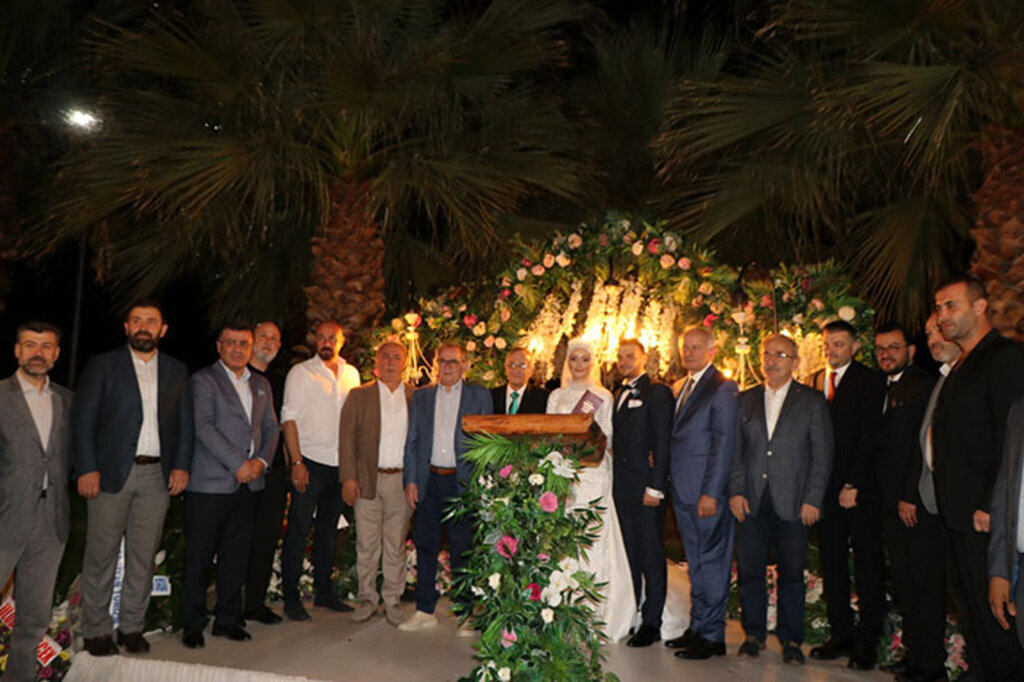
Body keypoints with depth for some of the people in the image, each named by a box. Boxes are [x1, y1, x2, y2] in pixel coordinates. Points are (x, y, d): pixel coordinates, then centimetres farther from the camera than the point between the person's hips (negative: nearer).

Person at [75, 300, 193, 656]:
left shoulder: (176, 371, 11)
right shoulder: (103, 365, 3)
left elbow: (185, 422, 11)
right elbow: (84, 420, -1)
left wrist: (182, 465, 0)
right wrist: (87, 469, -9)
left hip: (157, 475, 2)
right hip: (111, 472, -2)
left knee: (143, 554, 7)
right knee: (101, 554, 3)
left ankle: (132, 626, 19)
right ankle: (96, 630, 16)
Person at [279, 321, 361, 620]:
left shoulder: (351, 374, 11)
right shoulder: (301, 372, -3)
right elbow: (289, 418, -7)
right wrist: (296, 462, -14)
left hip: (341, 464, 5)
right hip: (310, 461, -5)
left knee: (328, 528, 13)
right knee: (298, 529, -1)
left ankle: (323, 590, 24)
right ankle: (291, 597, 8)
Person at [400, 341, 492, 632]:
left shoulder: (480, 396, 4)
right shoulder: (421, 396, 11)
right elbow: (412, 442, 10)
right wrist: (410, 480, 1)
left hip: (463, 482, -3)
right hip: (428, 482, 3)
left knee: (464, 550, 0)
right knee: (425, 547, 9)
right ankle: (425, 610, 21)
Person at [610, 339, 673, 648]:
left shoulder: (658, 393, -6)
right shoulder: (620, 395, 19)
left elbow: (662, 443, -12)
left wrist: (655, 487, -17)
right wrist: (614, 483, 12)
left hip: (646, 487, -7)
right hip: (622, 488, 7)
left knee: (651, 556, -1)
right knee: (628, 555, 11)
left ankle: (652, 623, 6)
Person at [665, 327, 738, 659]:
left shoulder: (722, 388, -10)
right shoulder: (678, 388, 15)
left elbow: (723, 444, -14)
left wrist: (711, 493, -17)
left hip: (708, 493, -8)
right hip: (683, 492, 8)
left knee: (711, 562, 1)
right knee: (696, 563, 16)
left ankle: (712, 635, 11)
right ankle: (697, 628, 26)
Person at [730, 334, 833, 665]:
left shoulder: (812, 401, 4)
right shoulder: (745, 400, 12)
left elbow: (822, 455, 0)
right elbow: (735, 449, 10)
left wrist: (812, 500, -7)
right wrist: (735, 491, 0)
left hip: (792, 502, -2)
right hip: (751, 501, 2)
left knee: (791, 572, 4)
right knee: (749, 570, 6)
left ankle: (791, 640, 18)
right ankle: (754, 633, 21)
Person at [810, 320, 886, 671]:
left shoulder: (869, 381, -4)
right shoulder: (817, 380, 13)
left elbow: (867, 436, -9)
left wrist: (853, 484, -13)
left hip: (861, 485, -5)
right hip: (826, 485, 5)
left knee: (867, 563, 1)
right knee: (832, 561, 8)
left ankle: (868, 640, 9)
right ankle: (841, 634, 17)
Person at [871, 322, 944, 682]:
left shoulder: (923, 385, -8)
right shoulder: (886, 389, 18)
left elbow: (924, 446, -14)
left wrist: (910, 497, -15)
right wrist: (889, 499, 12)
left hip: (918, 504, -8)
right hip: (894, 504, 8)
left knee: (924, 583, -1)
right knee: (904, 584, 11)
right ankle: (915, 653, 20)